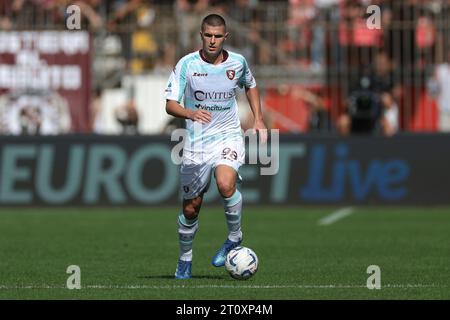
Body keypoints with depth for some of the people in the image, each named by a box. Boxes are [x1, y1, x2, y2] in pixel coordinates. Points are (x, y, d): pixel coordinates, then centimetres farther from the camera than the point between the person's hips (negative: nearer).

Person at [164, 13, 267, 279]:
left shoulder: (238, 62, -2)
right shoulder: (187, 64, -8)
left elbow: (250, 86, 21)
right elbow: (170, 105, -11)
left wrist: (259, 119, 10)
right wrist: (191, 113, -31)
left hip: (228, 137, 0)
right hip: (196, 144, 0)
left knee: (225, 184, -31)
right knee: (191, 208, 7)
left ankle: (235, 238, -7)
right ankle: (185, 261, 31)